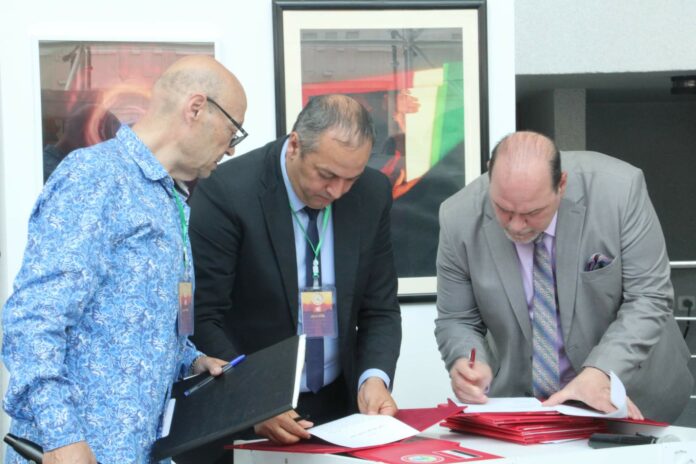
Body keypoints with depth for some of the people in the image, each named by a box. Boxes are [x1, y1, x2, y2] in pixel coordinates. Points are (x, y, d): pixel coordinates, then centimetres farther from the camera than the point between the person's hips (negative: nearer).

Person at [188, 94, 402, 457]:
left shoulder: (373, 194, -3)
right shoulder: (226, 192, -16)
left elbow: (379, 308, 4)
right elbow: (202, 318, -15)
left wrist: (374, 377, -14)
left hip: (340, 403, 3)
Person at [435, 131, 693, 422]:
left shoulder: (619, 190, -21)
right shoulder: (459, 219, -16)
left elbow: (647, 299, -16)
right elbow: (457, 320, -4)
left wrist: (601, 373, -30)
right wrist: (466, 362, -26)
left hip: (624, 394, 1)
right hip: (520, 399, -1)